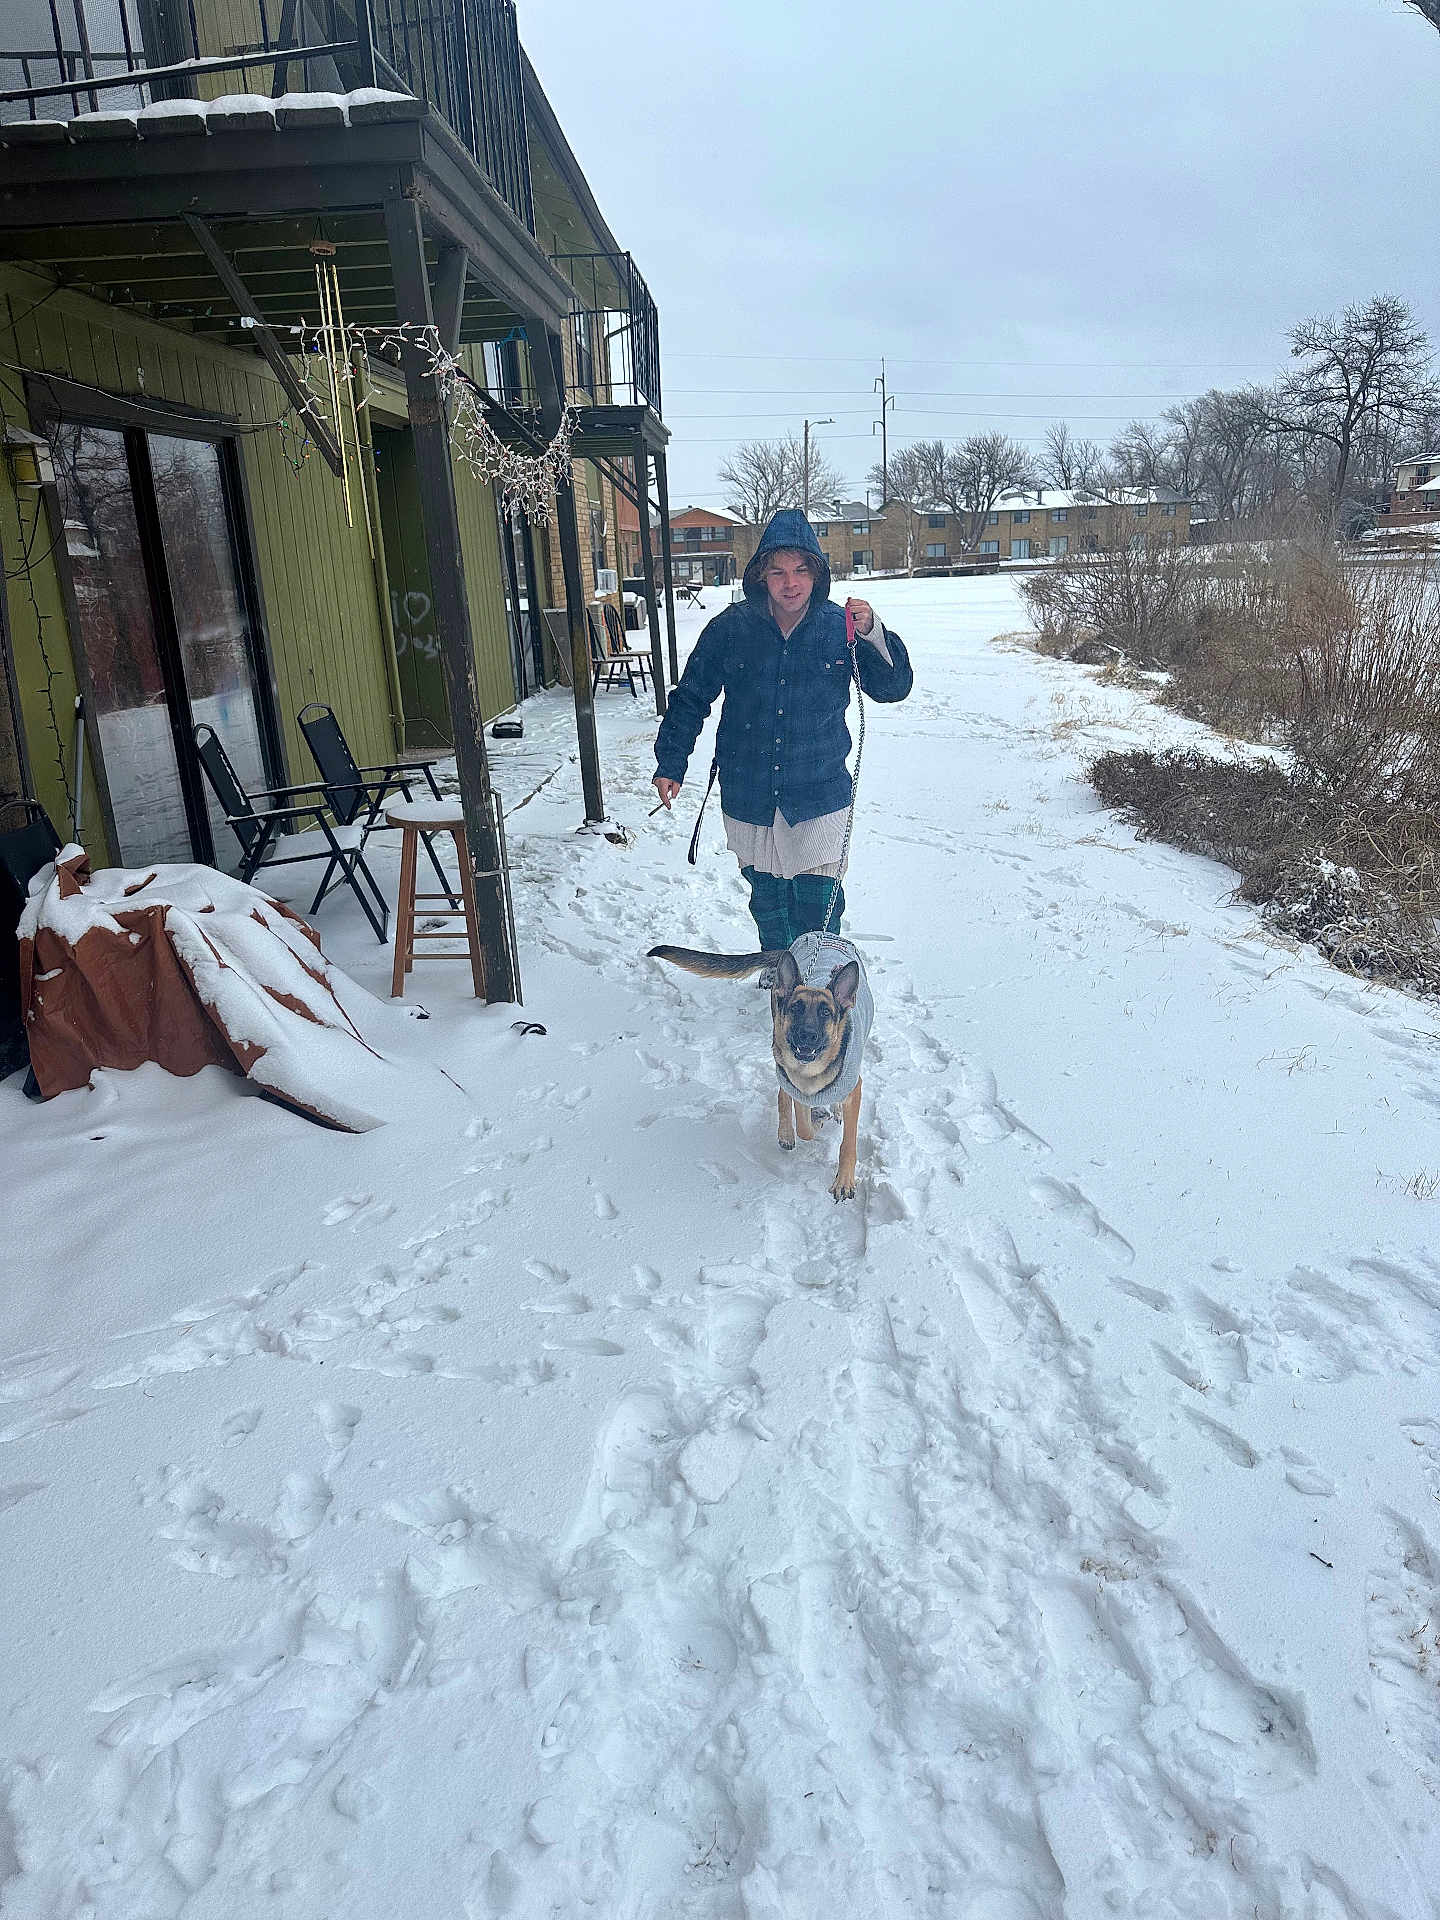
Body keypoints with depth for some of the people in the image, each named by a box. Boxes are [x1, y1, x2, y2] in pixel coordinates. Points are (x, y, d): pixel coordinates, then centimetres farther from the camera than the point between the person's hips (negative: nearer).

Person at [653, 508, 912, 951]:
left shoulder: (839, 627, -5)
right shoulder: (732, 628, -5)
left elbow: (894, 687, -3)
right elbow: (691, 696, 5)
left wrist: (872, 634, -20)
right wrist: (670, 763, 4)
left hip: (818, 795, -1)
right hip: (749, 795, 1)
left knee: (818, 905, -3)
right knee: (767, 898, 14)